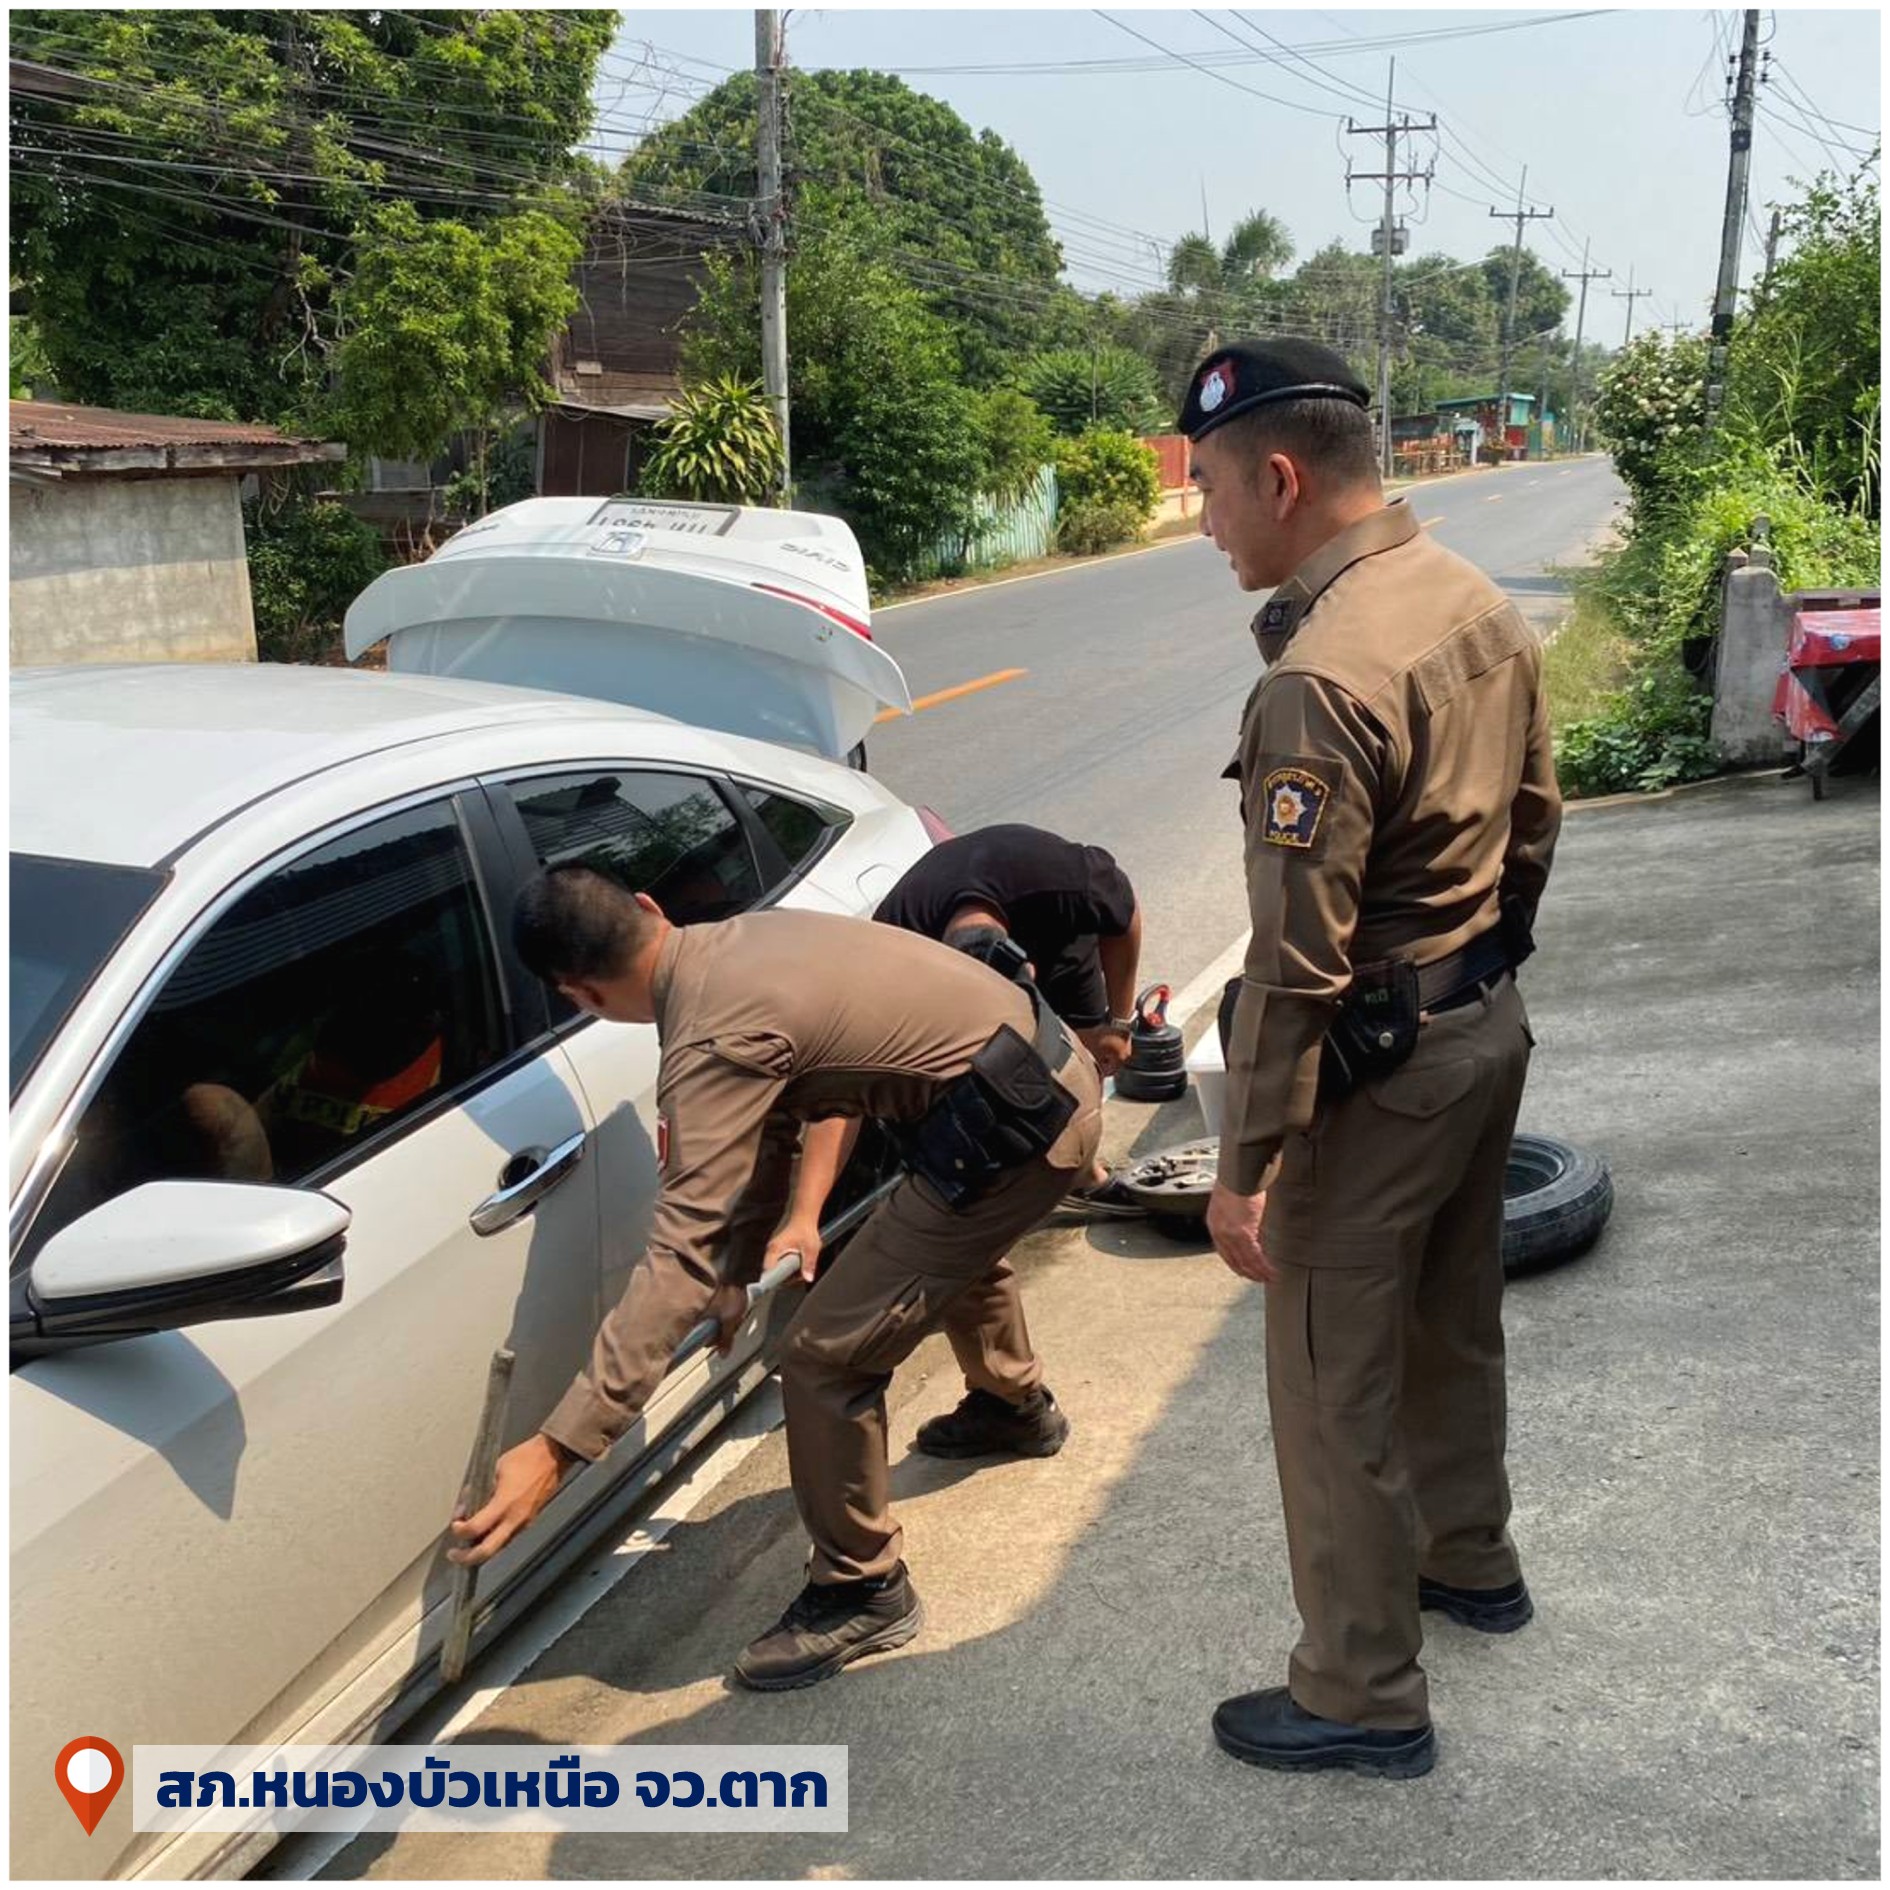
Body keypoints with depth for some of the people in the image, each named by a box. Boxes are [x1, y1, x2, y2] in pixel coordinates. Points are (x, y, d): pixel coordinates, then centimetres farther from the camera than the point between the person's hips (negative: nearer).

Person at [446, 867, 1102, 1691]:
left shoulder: (713, 1042, -22)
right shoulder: (745, 936, 5)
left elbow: (681, 1258, -28)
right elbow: (769, 1130, 16)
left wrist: (557, 1449, -28)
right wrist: (737, 1271, 23)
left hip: (1013, 1128, -10)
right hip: (1055, 1068, 10)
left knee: (826, 1358, -5)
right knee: (953, 1242, 40)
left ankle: (860, 1593, 16)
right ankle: (1016, 1401, 68)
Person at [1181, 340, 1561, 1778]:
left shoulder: (1324, 677, -27)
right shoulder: (1483, 607, 2)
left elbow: (1300, 957, -26)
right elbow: (1535, 822, 13)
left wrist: (1247, 1164, -19)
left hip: (1377, 1066, -9)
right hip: (1489, 1027, 9)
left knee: (1335, 1389, 6)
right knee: (1453, 1320, 27)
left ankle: (1365, 1700, 21)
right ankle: (1469, 1557, 48)